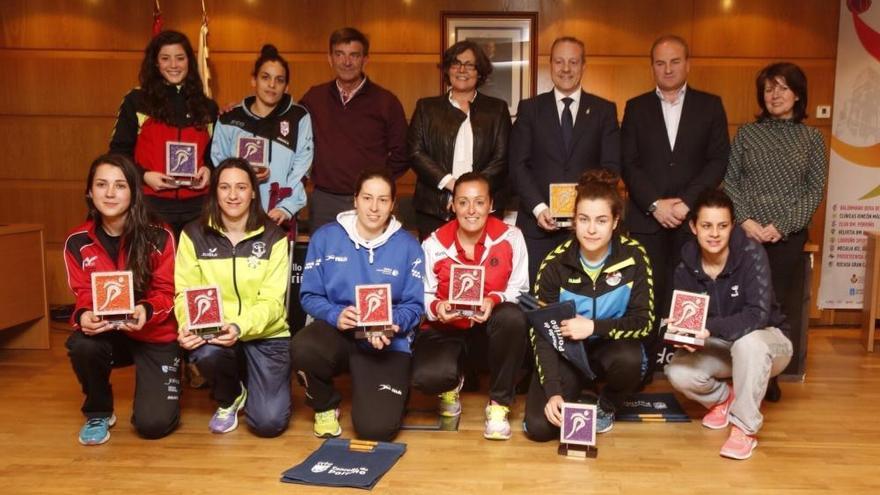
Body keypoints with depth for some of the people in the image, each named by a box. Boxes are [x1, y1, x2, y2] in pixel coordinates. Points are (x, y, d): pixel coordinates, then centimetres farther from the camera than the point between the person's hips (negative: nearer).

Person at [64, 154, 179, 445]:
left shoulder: (159, 237, -15)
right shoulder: (77, 242, -5)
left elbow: (167, 293, -10)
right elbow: (83, 294, -4)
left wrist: (146, 311, -32)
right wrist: (84, 316, -28)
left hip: (155, 335, -3)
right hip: (106, 333, 3)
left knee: (153, 424, -15)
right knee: (81, 345, -34)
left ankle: (157, 381, 24)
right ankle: (98, 412, -2)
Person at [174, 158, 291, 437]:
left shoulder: (273, 238, -3)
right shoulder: (194, 235, 2)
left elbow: (271, 301, -10)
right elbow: (185, 293, -1)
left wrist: (240, 327, -29)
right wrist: (187, 325, -23)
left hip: (265, 334, -1)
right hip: (212, 332, 1)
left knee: (270, 422, -14)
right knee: (206, 352, -37)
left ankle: (248, 386, 26)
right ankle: (228, 398, 3)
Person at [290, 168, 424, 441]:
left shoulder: (408, 246, 0)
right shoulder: (326, 236, 1)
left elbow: (414, 305, -1)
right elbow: (310, 295, 0)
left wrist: (392, 324, -23)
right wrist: (336, 315, -20)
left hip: (387, 341, -1)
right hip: (336, 330, 1)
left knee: (376, 429, -18)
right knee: (302, 348, -36)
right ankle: (326, 406, 1)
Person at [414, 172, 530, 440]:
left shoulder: (510, 237, -10)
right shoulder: (434, 244, -8)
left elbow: (519, 289, -7)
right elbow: (422, 295, -2)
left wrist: (494, 300, -28)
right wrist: (436, 307, -26)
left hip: (492, 324, 1)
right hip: (446, 327, 0)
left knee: (513, 318, -38)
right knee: (425, 376, -32)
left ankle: (499, 403, -12)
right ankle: (452, 382, 15)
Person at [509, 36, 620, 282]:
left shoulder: (605, 110, 9)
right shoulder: (530, 108, 8)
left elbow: (611, 166, 3)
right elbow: (518, 164, 1)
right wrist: (538, 208, -12)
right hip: (538, 222, 0)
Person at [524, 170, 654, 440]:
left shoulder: (633, 257, -16)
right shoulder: (555, 263, -16)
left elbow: (643, 322, -15)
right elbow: (542, 332, -15)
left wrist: (594, 327, -29)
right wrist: (553, 391, -24)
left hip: (611, 347, 0)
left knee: (629, 359, -36)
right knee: (539, 427, -18)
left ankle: (607, 407, 0)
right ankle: (575, 392, 17)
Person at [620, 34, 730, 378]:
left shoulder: (710, 105, 10)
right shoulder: (636, 107, 11)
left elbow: (719, 160, 2)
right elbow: (629, 164, 3)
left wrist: (687, 202, -10)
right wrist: (655, 204, -9)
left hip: (693, 217, 0)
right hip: (646, 217, 0)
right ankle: (642, 371, 8)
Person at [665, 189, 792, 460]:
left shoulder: (751, 253, -23)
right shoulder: (686, 267, -11)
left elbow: (758, 314, -32)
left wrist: (709, 328, -44)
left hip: (765, 341, -3)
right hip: (718, 347, 4)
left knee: (746, 342, -39)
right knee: (678, 373, -25)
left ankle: (745, 427, -19)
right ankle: (723, 397, 12)